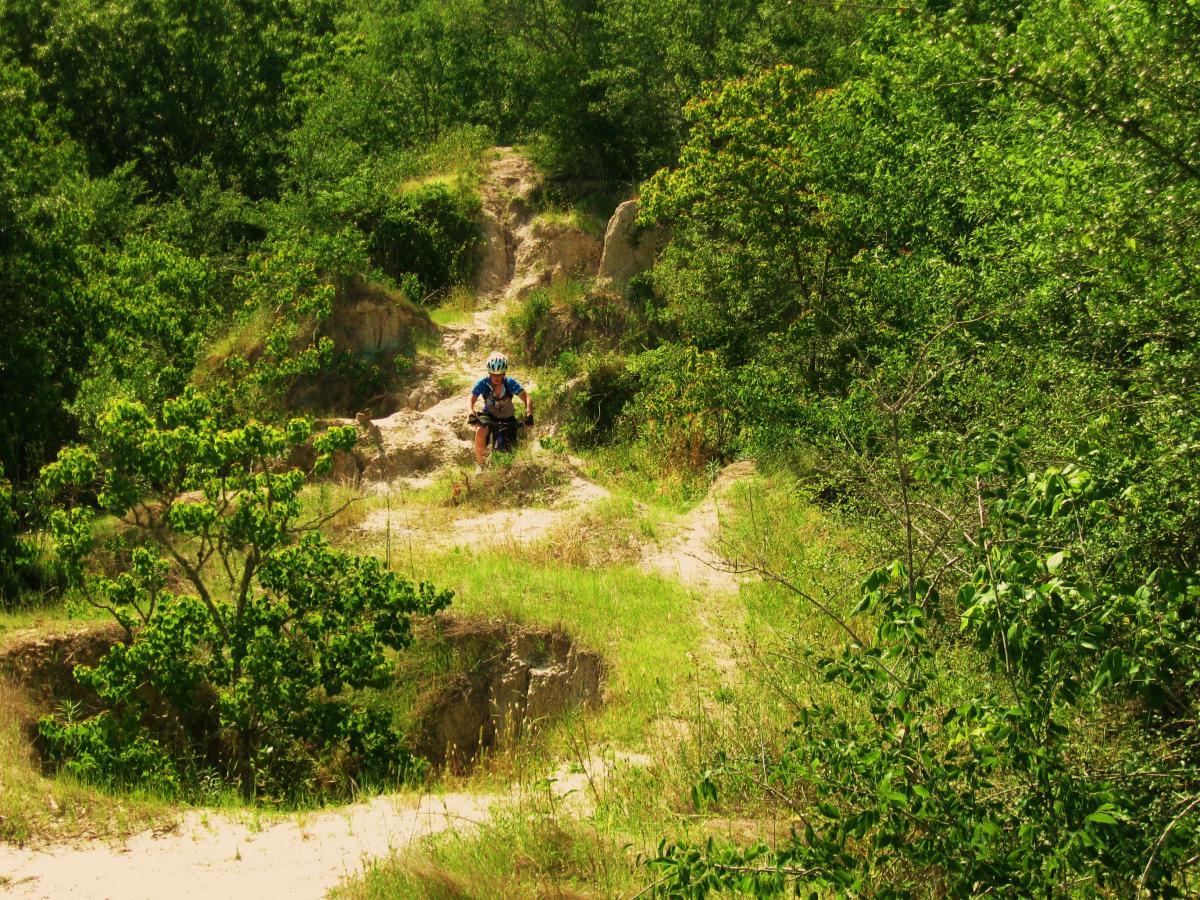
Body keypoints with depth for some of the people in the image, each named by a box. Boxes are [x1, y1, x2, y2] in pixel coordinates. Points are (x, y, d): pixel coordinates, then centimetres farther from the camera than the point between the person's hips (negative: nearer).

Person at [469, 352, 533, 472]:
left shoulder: (510, 383, -19)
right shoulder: (483, 383, -18)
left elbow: (527, 397, -25)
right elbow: (472, 399, -25)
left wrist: (528, 414, -43)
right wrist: (471, 413, -46)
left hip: (507, 418, 1)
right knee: (480, 432, -32)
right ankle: (480, 465, -14)